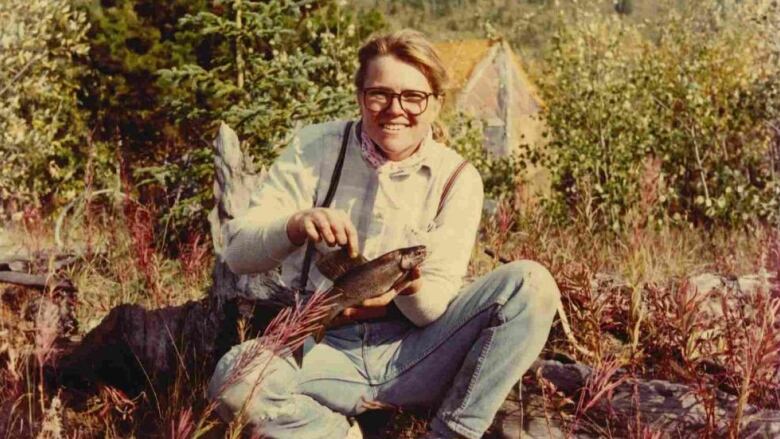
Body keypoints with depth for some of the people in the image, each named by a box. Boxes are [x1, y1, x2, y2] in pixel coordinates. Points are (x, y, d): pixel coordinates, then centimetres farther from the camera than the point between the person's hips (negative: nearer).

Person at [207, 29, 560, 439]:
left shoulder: (457, 177, -1)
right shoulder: (314, 148, -2)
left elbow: (435, 307, -4)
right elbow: (237, 251, -7)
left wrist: (410, 289, -29)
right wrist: (296, 226, -28)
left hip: (411, 353, 2)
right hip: (321, 348, -1)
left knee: (531, 283, -20)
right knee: (234, 378, -34)